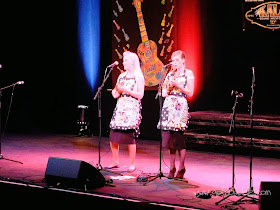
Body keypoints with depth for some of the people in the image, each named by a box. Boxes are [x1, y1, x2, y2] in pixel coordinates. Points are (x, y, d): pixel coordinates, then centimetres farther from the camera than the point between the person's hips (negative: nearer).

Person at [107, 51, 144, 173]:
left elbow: (140, 95, -7)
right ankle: (115, 162, 13)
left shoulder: (138, 77, -1)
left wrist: (126, 90, -14)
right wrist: (116, 92, -2)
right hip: (120, 107, 6)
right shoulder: (122, 76, 17)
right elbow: (116, 94, 20)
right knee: (113, 136, 0)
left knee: (129, 136, -10)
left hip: (132, 108, -6)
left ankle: (132, 164, 0)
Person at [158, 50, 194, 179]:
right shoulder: (170, 74, 18)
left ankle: (181, 168, 1)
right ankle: (172, 168, 8)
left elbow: (190, 93, -4)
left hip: (180, 106, -5)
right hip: (168, 105, 5)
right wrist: (167, 89, -3)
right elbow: (164, 93, 18)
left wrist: (178, 85, -12)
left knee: (179, 138, -8)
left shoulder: (188, 74, 4)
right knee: (169, 138, 2)